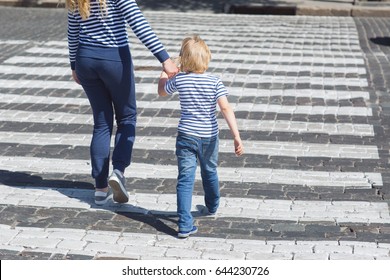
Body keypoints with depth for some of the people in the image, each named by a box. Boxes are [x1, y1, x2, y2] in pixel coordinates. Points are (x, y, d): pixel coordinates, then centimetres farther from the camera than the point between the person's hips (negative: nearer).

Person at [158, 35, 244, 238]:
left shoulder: (179, 80, -6)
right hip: (209, 137, 2)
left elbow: (162, 91, 15)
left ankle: (185, 225, -15)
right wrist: (236, 136, -19)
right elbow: (226, 109, -17)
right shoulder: (215, 82, -8)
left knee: (185, 179, -4)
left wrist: (166, 70, 31)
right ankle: (212, 207, 50)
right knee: (210, 172, 25)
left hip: (186, 136, -2)